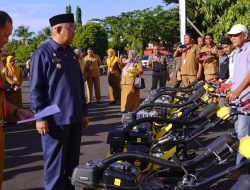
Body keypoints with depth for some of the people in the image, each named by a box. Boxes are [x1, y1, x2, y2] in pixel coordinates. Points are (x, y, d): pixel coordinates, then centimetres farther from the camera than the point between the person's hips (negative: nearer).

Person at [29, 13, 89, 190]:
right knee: (55, 163, 5)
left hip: (75, 118, 7)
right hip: (55, 119, -7)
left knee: (72, 161, 16)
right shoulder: (42, 53, -9)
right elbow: (36, 88, -11)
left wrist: (84, 112, 15)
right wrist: (40, 117, -14)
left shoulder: (71, 53, 12)